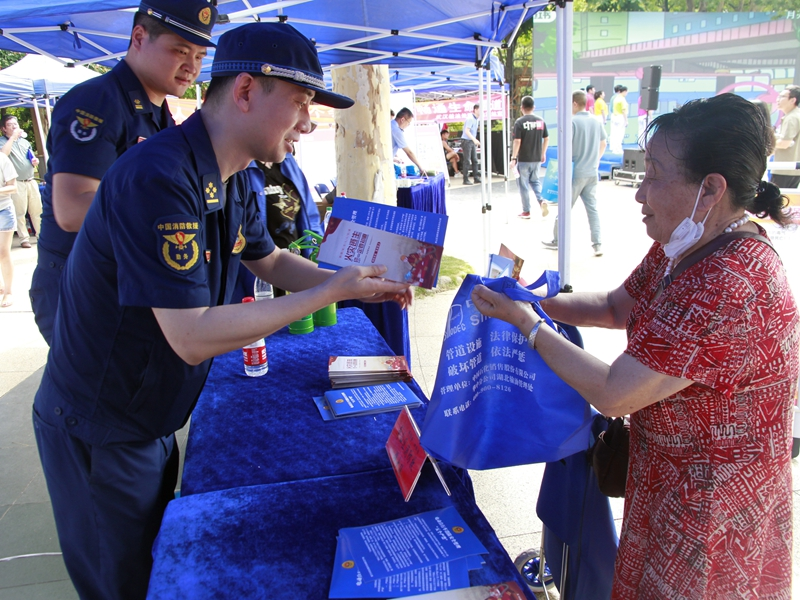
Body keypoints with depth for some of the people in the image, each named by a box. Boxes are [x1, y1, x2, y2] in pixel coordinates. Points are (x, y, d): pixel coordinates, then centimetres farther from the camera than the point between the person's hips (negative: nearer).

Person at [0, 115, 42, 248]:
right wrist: (13, 136, -17)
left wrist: (35, 161, 3)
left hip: (31, 181, 5)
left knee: (37, 210, 8)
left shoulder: (24, 141, 17)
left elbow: (32, 158, 28)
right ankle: (24, 238, 2)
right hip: (17, 183, -5)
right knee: (20, 212, -3)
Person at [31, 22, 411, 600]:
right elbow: (193, 337, -34)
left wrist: (350, 282, -2)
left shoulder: (229, 182, -1)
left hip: (151, 419, 8)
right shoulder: (159, 178, -31)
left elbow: (272, 262, 14)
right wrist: (328, 293, -27)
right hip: (99, 432, -8)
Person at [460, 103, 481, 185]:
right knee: (467, 161, -6)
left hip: (472, 142, 9)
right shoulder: (470, 119, -15)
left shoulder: (476, 119, 13)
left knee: (475, 160, 7)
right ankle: (466, 180, -2)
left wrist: (476, 141, 18)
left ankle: (476, 178, 11)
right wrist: (474, 139, -33)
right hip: (466, 141, -9)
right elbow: (467, 131, -23)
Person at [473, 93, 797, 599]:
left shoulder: (732, 286, -34)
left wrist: (525, 322, -21)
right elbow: (617, 306, 10)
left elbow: (612, 396, -30)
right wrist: (539, 299, -4)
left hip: (711, 501, -8)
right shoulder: (685, 246, -4)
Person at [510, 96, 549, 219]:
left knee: (524, 185, 6)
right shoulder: (540, 121, 3)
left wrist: (513, 158, -11)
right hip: (537, 158, 5)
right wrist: (543, 153, 20)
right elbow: (546, 139, 8)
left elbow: (517, 141, -16)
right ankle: (541, 200, -2)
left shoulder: (519, 122, -11)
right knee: (535, 180, 21)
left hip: (523, 159, -4)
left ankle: (526, 211, 12)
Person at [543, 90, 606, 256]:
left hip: (575, 173, -6)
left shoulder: (572, 122, -13)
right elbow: (603, 144, 16)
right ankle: (597, 244, 5)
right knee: (592, 208, 8)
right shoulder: (596, 121, 6)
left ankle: (557, 241, 20)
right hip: (592, 173, 6)